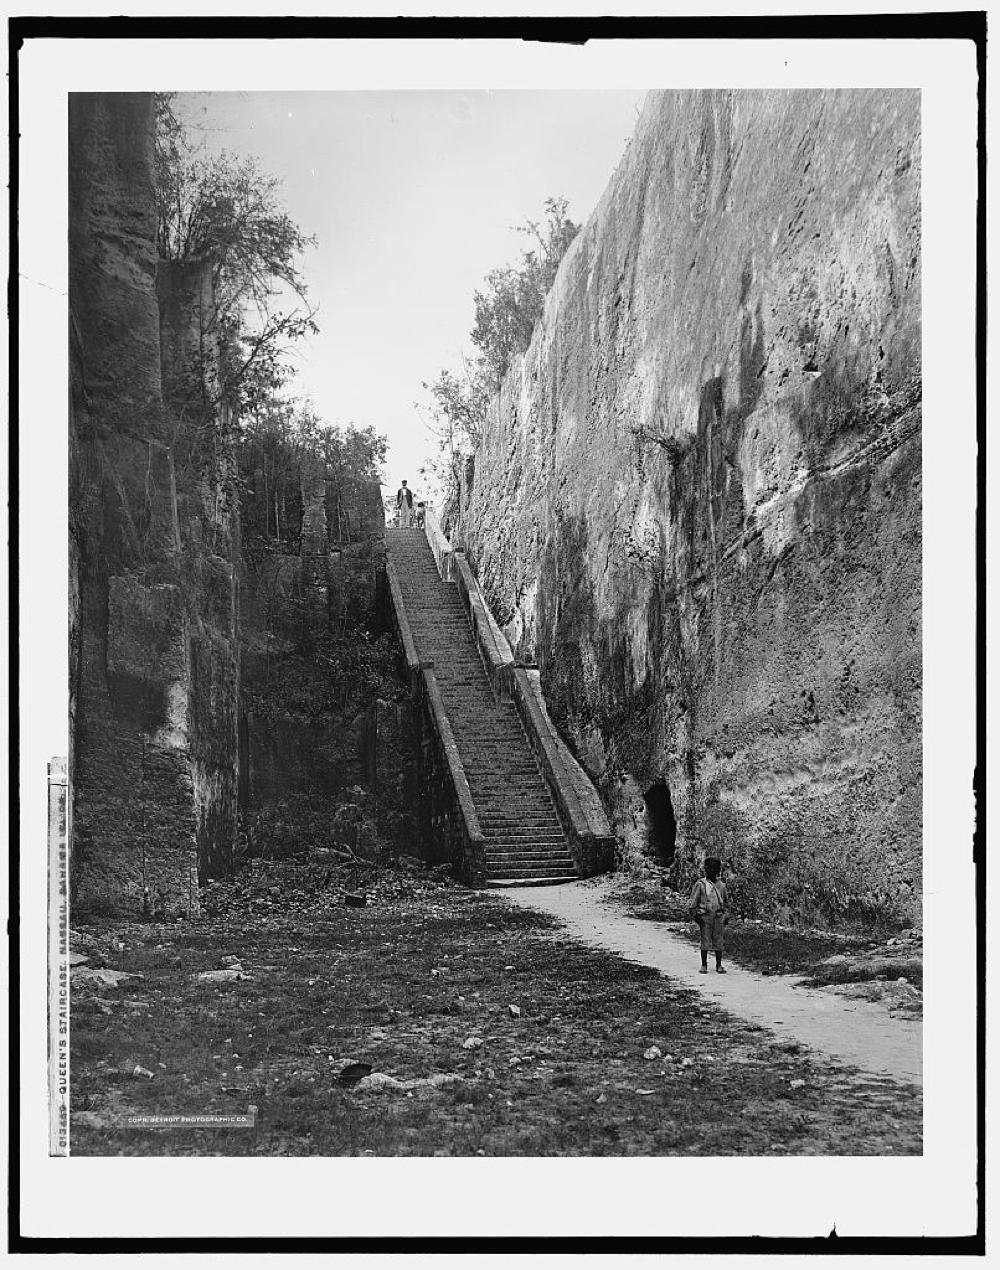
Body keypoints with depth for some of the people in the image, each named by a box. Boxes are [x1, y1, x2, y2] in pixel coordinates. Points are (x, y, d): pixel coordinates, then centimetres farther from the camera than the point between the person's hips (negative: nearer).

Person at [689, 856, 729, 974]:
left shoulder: (721, 885, 13)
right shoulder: (700, 884, 3)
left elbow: (726, 902, 21)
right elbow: (693, 901, 3)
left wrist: (726, 915, 13)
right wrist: (694, 915, -4)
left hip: (719, 916, 3)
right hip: (705, 916, -3)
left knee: (719, 941, 3)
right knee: (705, 940, -1)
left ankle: (719, 965, 11)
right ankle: (704, 965, 7)